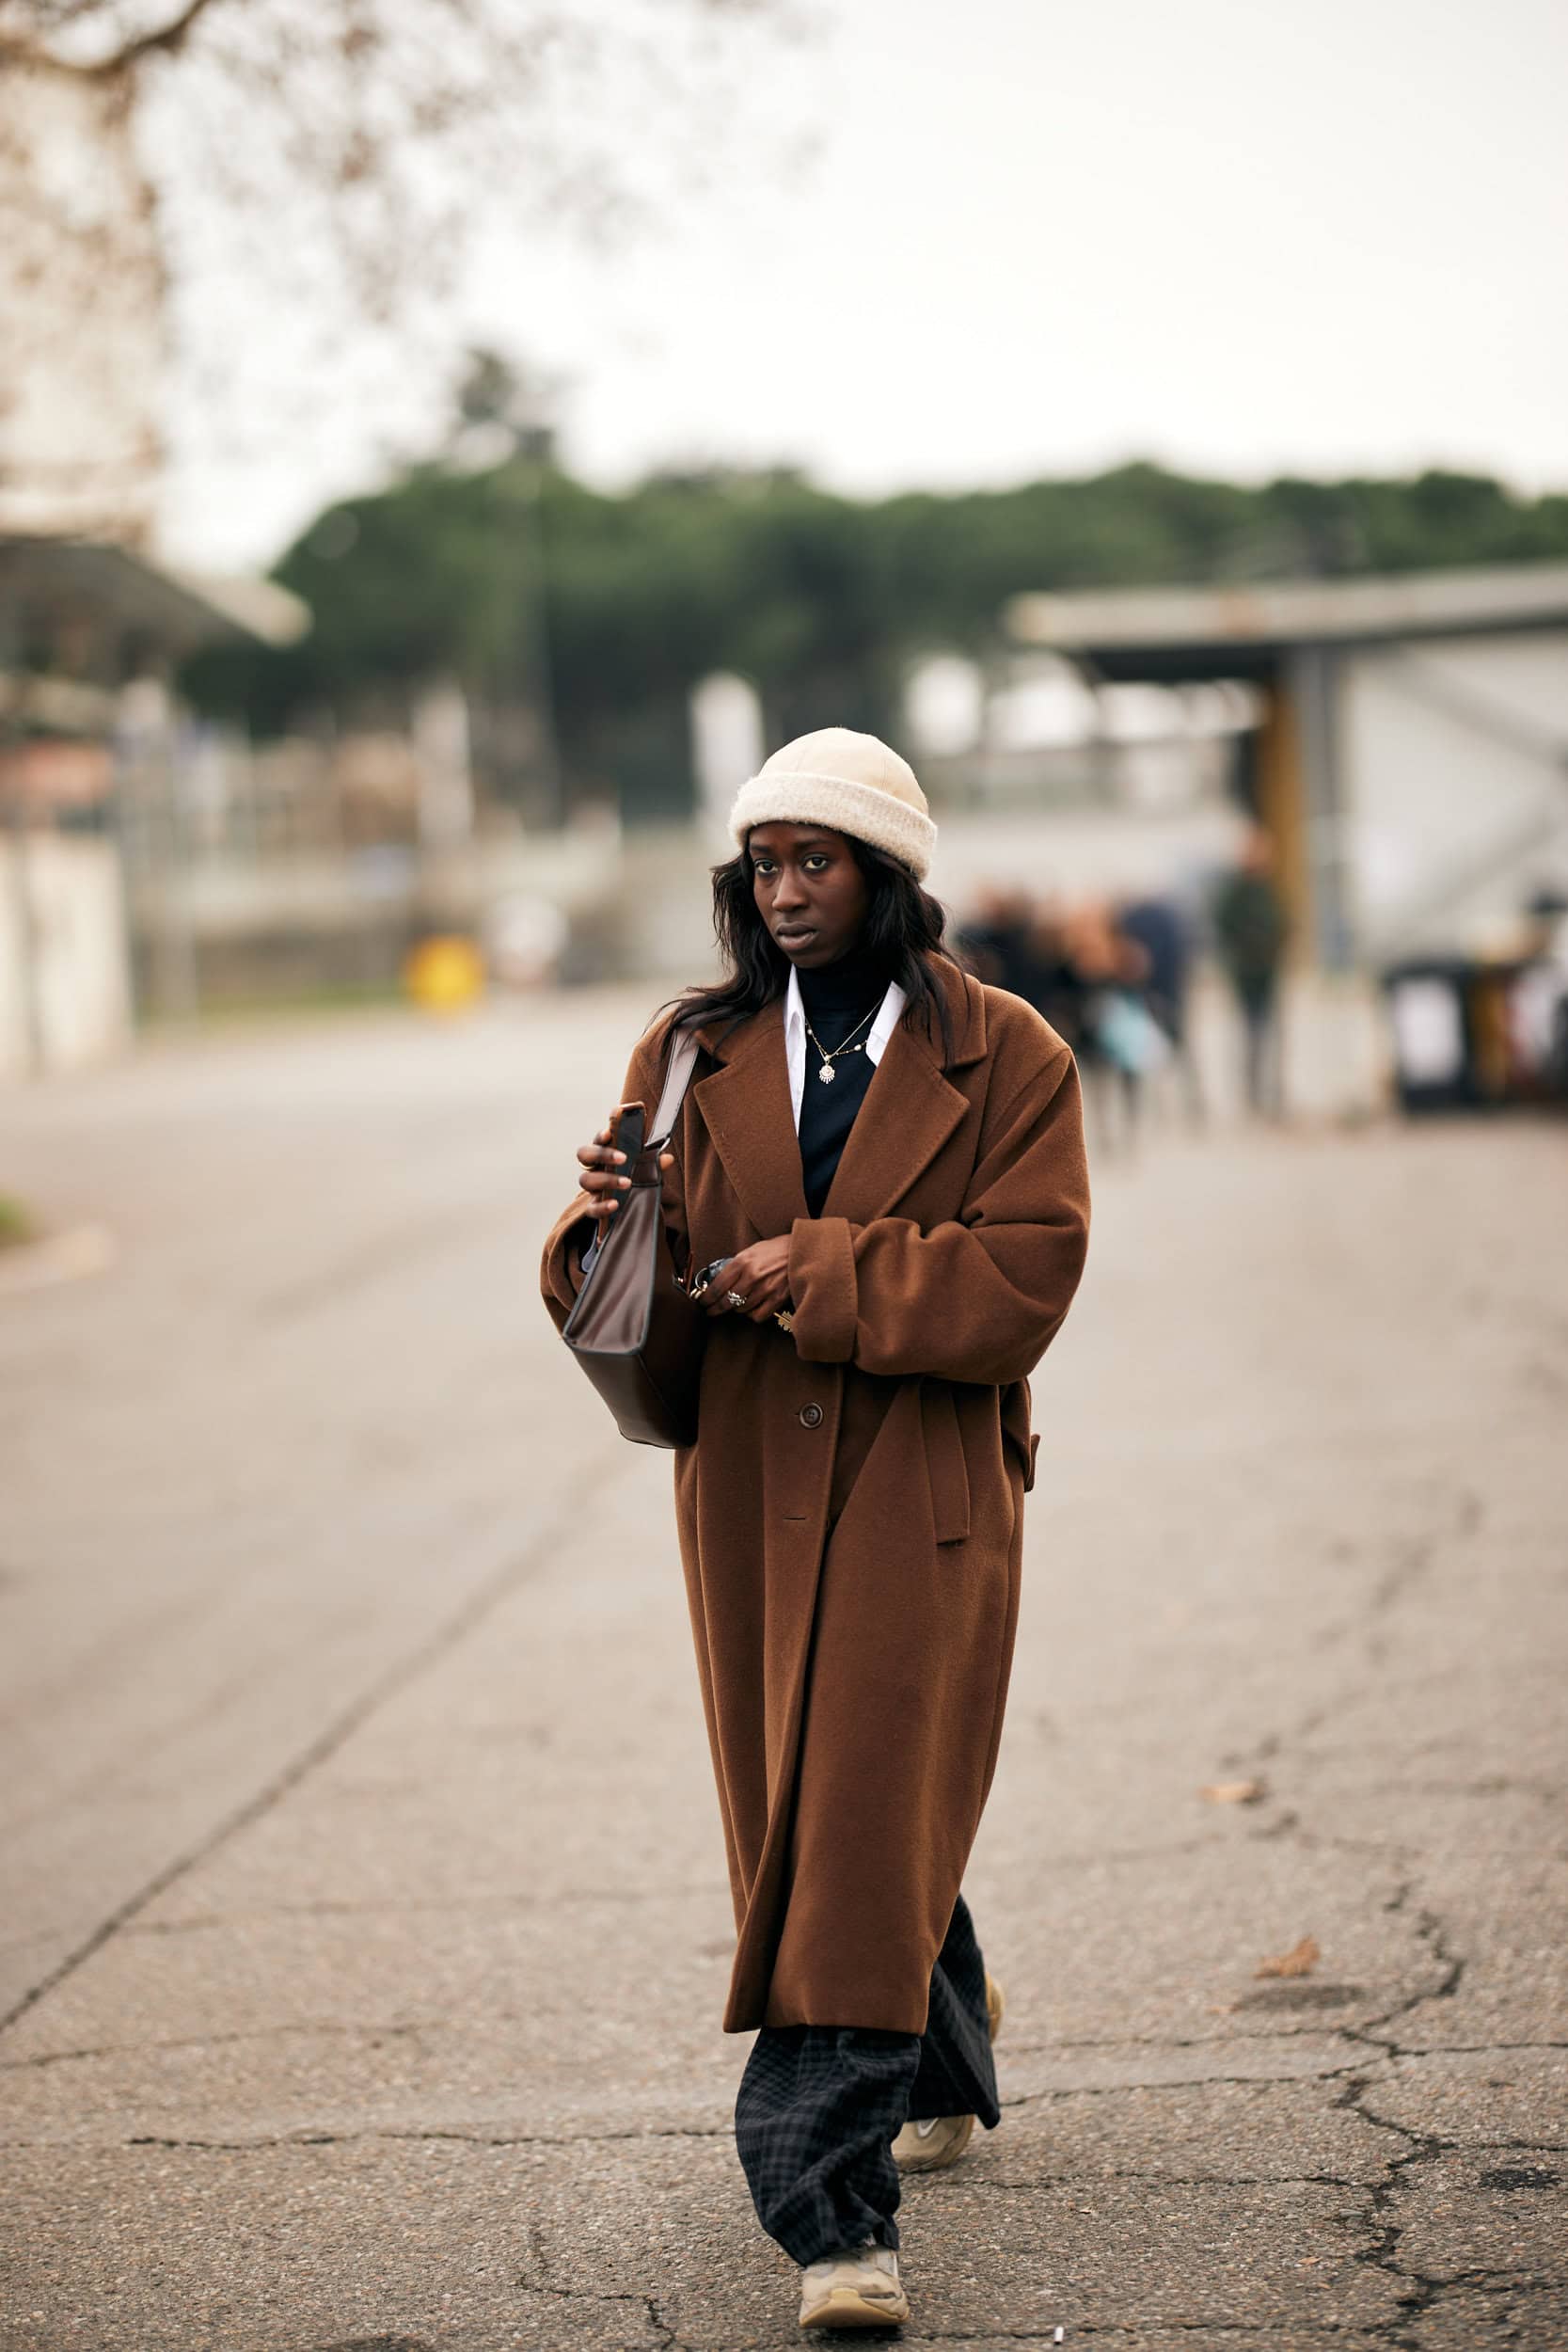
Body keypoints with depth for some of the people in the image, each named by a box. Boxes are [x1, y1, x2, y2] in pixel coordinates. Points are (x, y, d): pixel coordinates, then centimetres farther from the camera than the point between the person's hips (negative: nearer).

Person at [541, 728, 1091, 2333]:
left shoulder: (1004, 1058, -1)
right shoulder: (694, 1054, 9)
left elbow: (1024, 1281, -10)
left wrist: (824, 1270, -18)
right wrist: (602, 1228, -16)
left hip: (920, 1493, -4)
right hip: (746, 1490, 4)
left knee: (862, 1830, -11)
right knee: (800, 1821, 14)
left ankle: (834, 2210, -11)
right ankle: (943, 2070, 40)